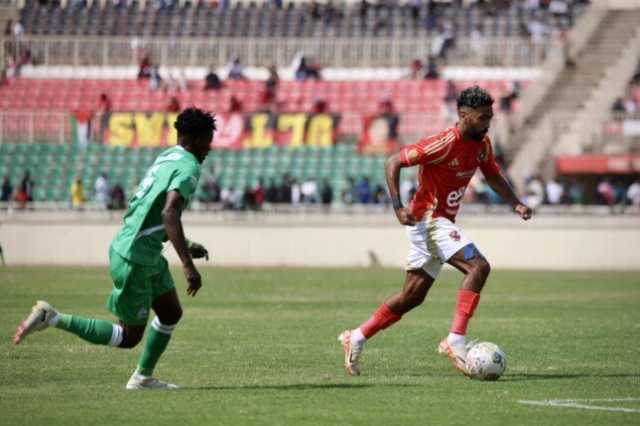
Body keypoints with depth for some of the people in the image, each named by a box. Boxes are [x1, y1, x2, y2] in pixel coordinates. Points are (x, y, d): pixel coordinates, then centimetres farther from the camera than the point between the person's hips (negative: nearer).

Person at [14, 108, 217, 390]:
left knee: (171, 313, 17)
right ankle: (53, 318, -4)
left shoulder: (167, 158, 12)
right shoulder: (189, 167, -17)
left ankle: (143, 377, 24)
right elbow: (169, 214, -32)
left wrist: (186, 247, 28)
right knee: (129, 338, 1)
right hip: (135, 260, -10)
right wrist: (187, 264, -34)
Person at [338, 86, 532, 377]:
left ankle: (357, 338, 23)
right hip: (428, 219, -9)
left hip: (442, 222, 9)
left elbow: (493, 176, 22)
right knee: (478, 266, -23)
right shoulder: (444, 144, -21)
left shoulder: (482, 144, 4)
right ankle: (455, 342, -24)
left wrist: (516, 204, 7)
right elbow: (393, 163, -17)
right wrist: (398, 207, -25)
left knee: (413, 296, 13)